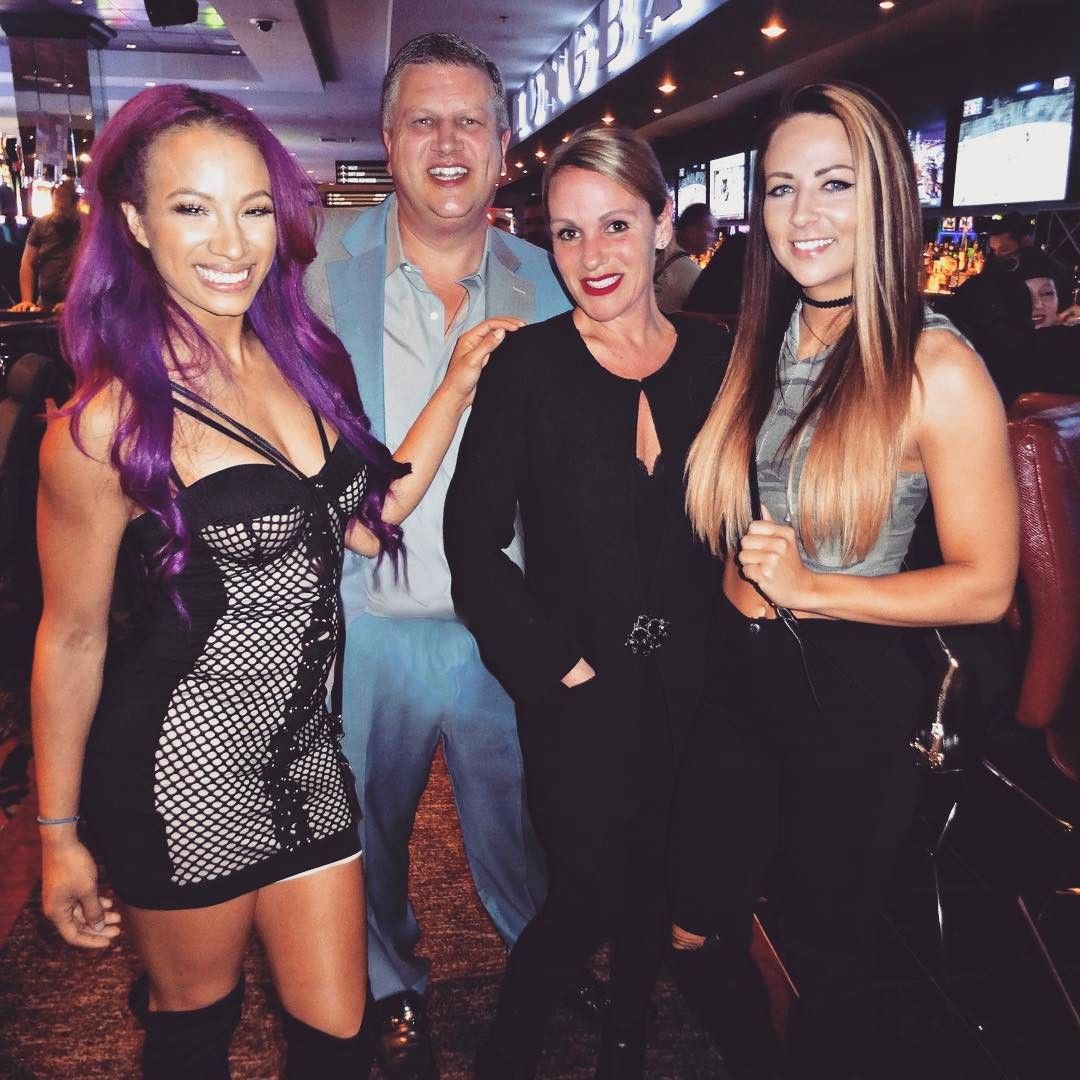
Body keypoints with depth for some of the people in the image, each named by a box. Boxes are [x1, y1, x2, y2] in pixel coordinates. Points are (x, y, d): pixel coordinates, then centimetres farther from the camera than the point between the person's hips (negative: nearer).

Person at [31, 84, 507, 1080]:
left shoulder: (302, 358, 1)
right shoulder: (107, 424, -17)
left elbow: (368, 521, 5)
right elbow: (72, 639, -9)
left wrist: (459, 383, 0)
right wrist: (59, 836, 0)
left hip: (305, 753, 5)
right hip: (180, 776, -5)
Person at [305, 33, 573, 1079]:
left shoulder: (548, 284, 1)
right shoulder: (320, 270, -4)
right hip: (363, 625, 0)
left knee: (519, 824, 18)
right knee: (366, 828, 19)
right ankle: (394, 990, 46)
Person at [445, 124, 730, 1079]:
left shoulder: (718, 357, 1)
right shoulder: (526, 366, -8)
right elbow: (475, 542, -8)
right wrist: (555, 662, -12)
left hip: (694, 685, 4)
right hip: (580, 695, -3)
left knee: (657, 879, 18)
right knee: (591, 895, 2)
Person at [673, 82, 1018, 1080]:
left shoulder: (936, 369, -15)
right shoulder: (757, 346, 3)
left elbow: (985, 585, -14)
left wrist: (811, 587, -22)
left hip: (851, 696, -5)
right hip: (736, 672, 6)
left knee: (826, 950, 17)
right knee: (696, 930, 18)